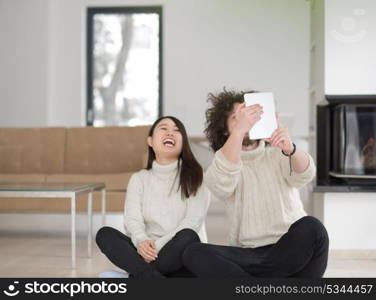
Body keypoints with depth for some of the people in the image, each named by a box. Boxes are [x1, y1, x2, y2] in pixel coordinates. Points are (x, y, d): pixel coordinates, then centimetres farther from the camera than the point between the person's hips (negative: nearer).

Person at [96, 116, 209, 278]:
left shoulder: (194, 175, 2)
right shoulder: (139, 178, 10)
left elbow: (193, 220, -10)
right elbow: (132, 219, -4)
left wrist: (157, 246, -23)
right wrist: (141, 241, -28)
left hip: (183, 258, -3)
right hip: (149, 254, 3)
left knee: (188, 236, -35)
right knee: (104, 234, -21)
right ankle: (151, 276, -40)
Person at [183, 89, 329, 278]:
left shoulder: (278, 155, 11)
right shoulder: (220, 165, 7)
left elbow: (304, 175, -13)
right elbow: (222, 184, -20)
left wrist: (290, 149, -36)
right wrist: (239, 131, -33)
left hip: (292, 253, 1)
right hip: (248, 256, 0)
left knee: (311, 227, -32)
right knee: (194, 253, -26)